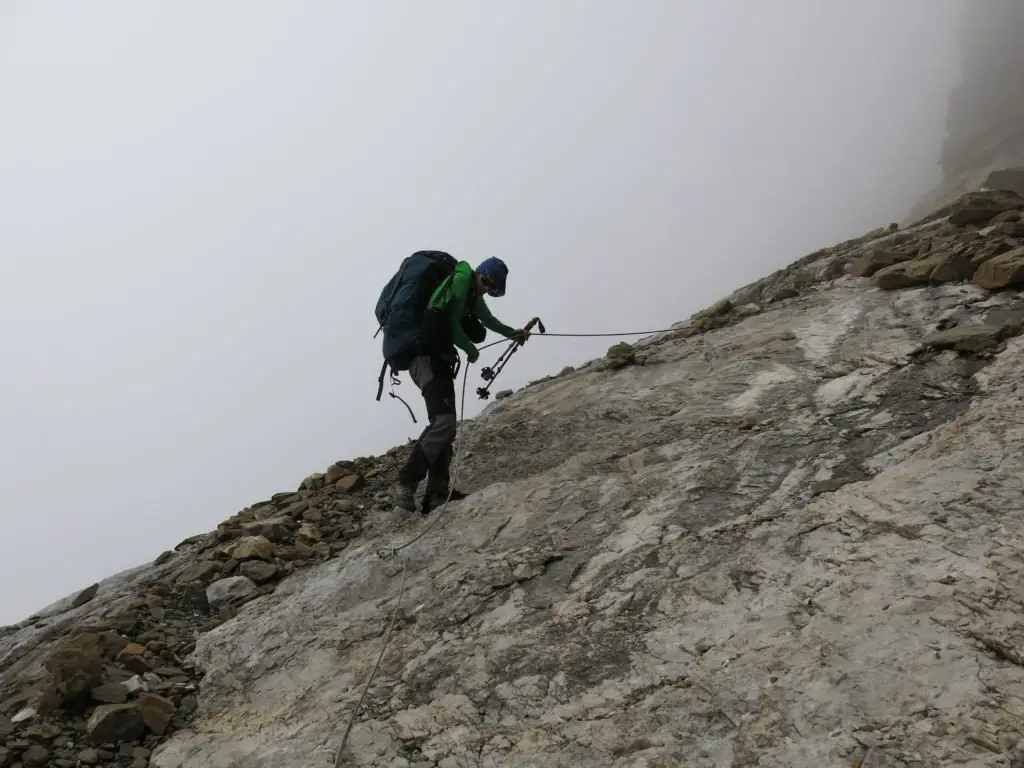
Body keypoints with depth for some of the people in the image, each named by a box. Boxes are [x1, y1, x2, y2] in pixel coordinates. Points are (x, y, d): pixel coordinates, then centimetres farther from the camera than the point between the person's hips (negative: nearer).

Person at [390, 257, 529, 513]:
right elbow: (452, 326, -11)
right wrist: (472, 351, 3)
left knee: (445, 425, 6)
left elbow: (488, 319, 38)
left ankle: (437, 493, 6)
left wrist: (514, 333, 30)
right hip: (427, 358, -10)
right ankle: (405, 483, -18)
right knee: (443, 421, -21)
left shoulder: (473, 293, 18)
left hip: (438, 360, 10)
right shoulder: (461, 280, -11)